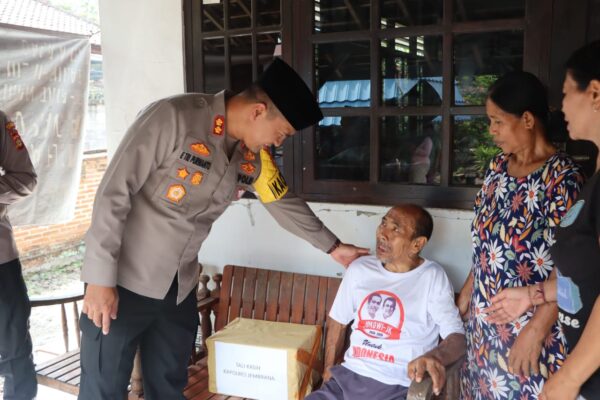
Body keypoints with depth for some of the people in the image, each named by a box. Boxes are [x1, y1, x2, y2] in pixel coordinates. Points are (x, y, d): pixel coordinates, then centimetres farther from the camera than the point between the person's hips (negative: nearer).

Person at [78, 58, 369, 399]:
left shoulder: (254, 156, 0)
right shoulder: (173, 117, -20)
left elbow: (284, 202, 17)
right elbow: (113, 194, -19)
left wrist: (332, 246, 22)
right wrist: (101, 278, -19)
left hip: (180, 289, 6)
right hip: (123, 282, -6)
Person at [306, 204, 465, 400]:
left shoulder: (432, 277, -5)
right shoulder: (359, 269, 8)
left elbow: (457, 336, -10)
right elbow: (337, 321, 18)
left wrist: (435, 356, -30)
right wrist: (329, 369, 9)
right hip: (347, 377, 4)